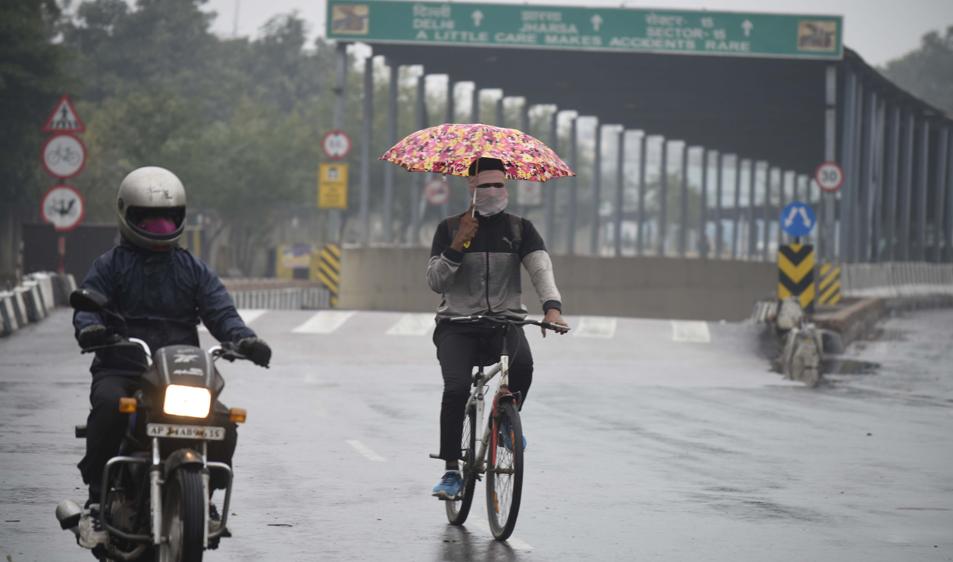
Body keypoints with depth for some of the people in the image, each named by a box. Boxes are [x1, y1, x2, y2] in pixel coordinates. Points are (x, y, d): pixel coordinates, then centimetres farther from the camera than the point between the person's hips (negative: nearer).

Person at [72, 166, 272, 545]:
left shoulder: (193, 270, 18)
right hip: (121, 370, -2)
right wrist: (90, 328, -29)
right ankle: (98, 496, -25)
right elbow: (88, 304, -3)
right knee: (108, 407, -36)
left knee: (222, 422, -20)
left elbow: (220, 310, 6)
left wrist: (243, 339, -16)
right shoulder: (110, 265, 11)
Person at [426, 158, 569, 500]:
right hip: (457, 325, 0)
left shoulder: (519, 229, 7)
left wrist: (552, 306, -27)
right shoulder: (450, 228, 5)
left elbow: (541, 268, -8)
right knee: (456, 388, -25)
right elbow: (435, 282, -2)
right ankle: (451, 472, -14)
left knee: (523, 364, -33)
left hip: (505, 321, 0)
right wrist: (457, 246, -17)